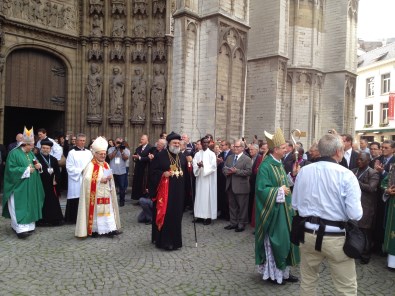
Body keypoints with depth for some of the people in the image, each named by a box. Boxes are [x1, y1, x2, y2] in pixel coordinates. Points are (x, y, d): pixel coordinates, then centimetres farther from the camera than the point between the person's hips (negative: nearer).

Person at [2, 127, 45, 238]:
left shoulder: (30, 153, 11)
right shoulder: (14, 153, -12)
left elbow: (35, 164, 19)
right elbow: (11, 170, -17)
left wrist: (38, 166, -4)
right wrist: (26, 170, -18)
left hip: (30, 187, 8)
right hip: (19, 188, -7)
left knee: (29, 206, 11)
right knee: (20, 208, -7)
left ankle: (28, 226, 18)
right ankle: (21, 229, -8)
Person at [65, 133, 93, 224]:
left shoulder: (88, 153, 11)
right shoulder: (72, 153, -2)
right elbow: (69, 167, -8)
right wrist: (81, 170, -13)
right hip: (76, 179, -4)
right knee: (76, 199, -2)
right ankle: (73, 218, 9)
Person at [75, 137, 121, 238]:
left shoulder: (106, 165, 13)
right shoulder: (91, 165, -9)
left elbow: (110, 177, 18)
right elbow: (87, 179, -18)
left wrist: (109, 178, -5)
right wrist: (100, 180, -21)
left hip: (106, 193, 6)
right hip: (95, 194, -6)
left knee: (107, 210, 3)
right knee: (95, 210, -1)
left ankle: (109, 229, 4)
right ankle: (94, 230, 10)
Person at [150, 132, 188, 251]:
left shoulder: (182, 157, 11)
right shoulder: (161, 155, -5)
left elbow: (186, 173, 15)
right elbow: (153, 171, -5)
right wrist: (163, 174, -22)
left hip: (178, 191, 5)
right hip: (165, 191, -5)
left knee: (176, 215, 10)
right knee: (165, 215, -2)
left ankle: (175, 240, 23)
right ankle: (164, 240, 8)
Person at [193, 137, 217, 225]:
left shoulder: (212, 154, -1)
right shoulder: (197, 154, 9)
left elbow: (213, 166, -10)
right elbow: (194, 165, -1)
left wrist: (203, 166, -17)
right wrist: (198, 166, -21)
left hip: (208, 179, -4)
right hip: (199, 178, 4)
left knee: (208, 196, -2)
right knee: (199, 196, 5)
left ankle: (208, 216, 1)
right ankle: (200, 215, 13)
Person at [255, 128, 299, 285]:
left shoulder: (279, 163, 8)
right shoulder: (265, 166, -19)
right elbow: (261, 189, -24)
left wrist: (288, 187, -1)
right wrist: (280, 191, -17)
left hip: (284, 209, 9)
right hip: (273, 210, -9)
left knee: (284, 239, 15)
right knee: (273, 241, 3)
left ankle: (283, 270, 28)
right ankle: (272, 272, 20)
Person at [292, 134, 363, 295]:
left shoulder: (303, 171, -1)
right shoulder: (346, 175, -14)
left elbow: (295, 204, 7)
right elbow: (355, 214, -16)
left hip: (308, 233, 4)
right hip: (336, 237, -4)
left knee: (307, 282, 21)